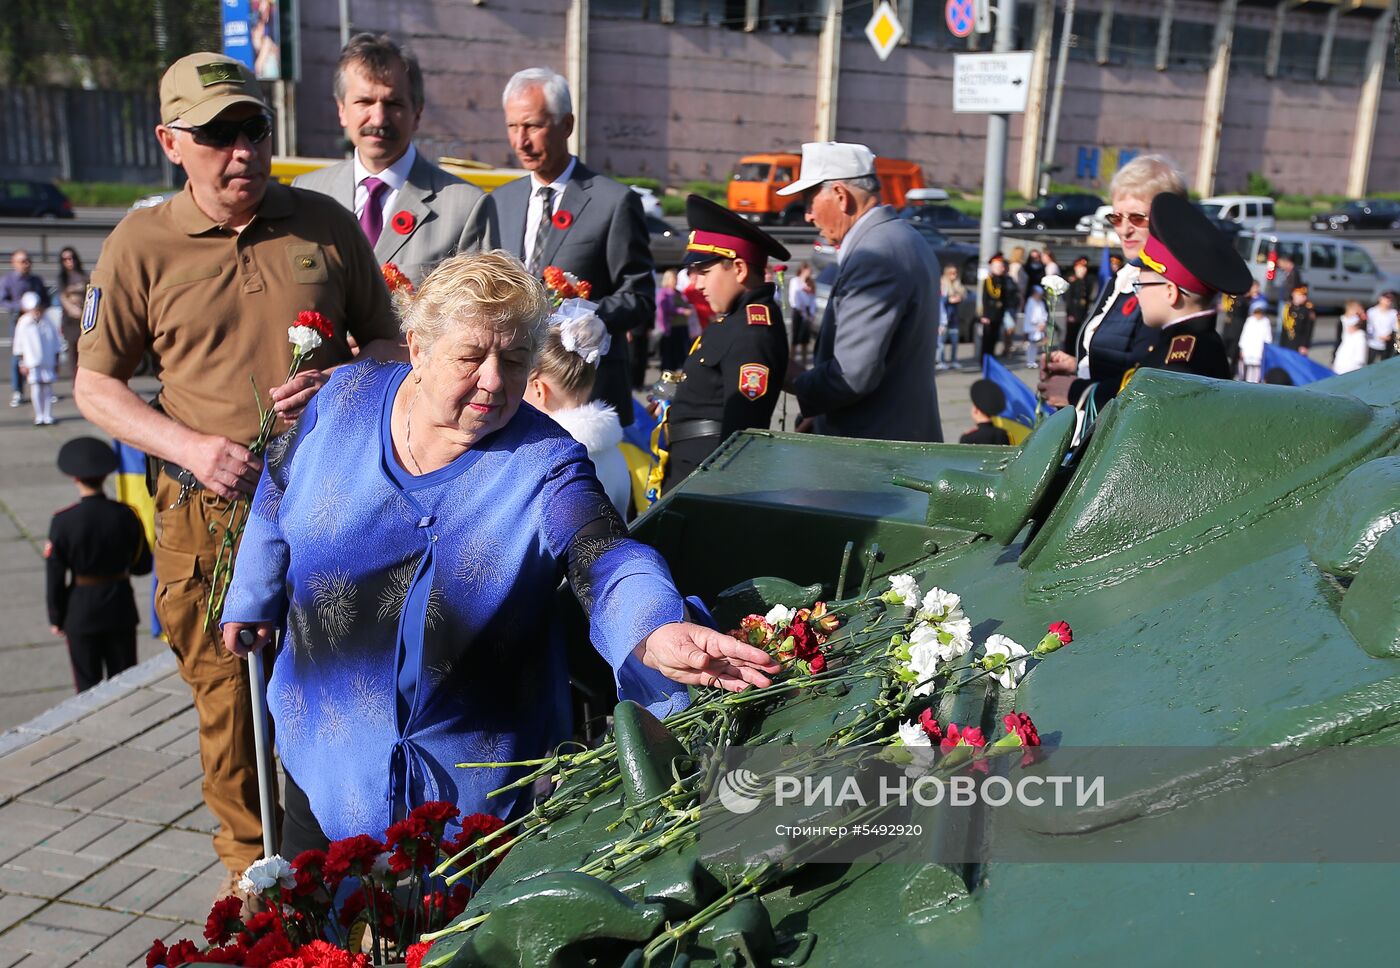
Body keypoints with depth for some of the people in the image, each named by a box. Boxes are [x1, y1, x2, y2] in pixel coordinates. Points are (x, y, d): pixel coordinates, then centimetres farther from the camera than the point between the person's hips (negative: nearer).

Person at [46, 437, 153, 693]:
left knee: (88, 684, 10)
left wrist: (55, 617, 3)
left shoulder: (62, 521, -15)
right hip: (120, 610, 2)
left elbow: (55, 576, -9)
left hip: (80, 612, -2)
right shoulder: (125, 516, -10)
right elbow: (142, 565, -1)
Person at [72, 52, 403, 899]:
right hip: (211, 512, 0)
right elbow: (95, 384, 6)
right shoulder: (141, 244, 1)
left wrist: (340, 381, -11)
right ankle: (252, 874, 31)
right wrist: (187, 443, -11)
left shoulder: (326, 223, 4)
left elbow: (389, 341, 11)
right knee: (231, 701, 9)